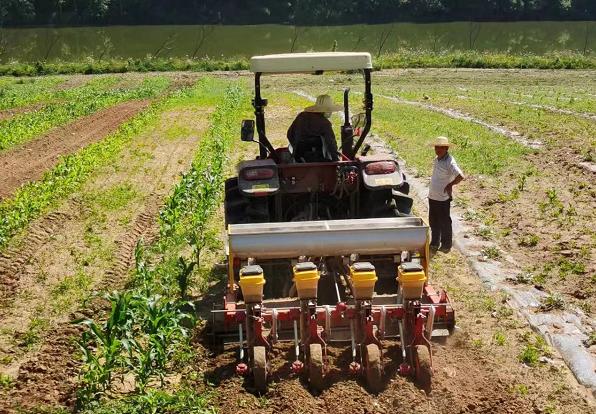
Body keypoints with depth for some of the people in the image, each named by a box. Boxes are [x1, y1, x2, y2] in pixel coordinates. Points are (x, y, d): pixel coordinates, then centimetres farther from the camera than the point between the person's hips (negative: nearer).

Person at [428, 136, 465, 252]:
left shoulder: (450, 162, -21)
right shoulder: (436, 160, 6)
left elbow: (460, 176, -32)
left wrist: (450, 185, -19)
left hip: (443, 198, -8)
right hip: (432, 196, 8)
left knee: (444, 222, 7)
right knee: (433, 221, 19)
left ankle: (446, 245, 21)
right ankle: (434, 242, 34)